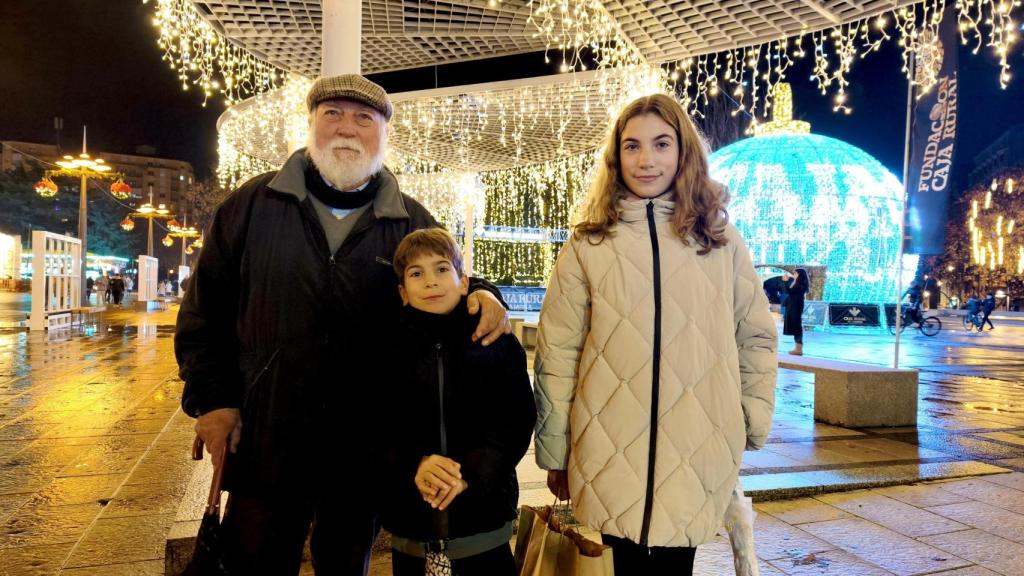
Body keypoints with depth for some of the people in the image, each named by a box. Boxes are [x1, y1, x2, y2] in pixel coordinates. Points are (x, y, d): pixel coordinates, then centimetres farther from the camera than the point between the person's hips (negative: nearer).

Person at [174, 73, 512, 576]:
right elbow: (205, 309, 5)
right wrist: (211, 399, -2)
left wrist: (482, 295, -11)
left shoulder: (413, 224, 3)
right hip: (264, 445, 0)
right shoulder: (252, 204, 1)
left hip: (365, 455, 1)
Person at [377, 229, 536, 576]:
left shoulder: (499, 343, -1)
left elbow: (518, 419, -5)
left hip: (483, 518, 0)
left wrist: (471, 472, -18)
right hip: (410, 525, 1)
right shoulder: (388, 349, 0)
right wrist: (413, 466, -21)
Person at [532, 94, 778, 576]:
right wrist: (553, 450, 0)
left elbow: (757, 337, 12)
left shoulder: (721, 240, 5)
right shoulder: (588, 245, 0)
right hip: (610, 450, -1)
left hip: (697, 450, 1)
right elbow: (556, 354, -1)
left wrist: (756, 422, 7)